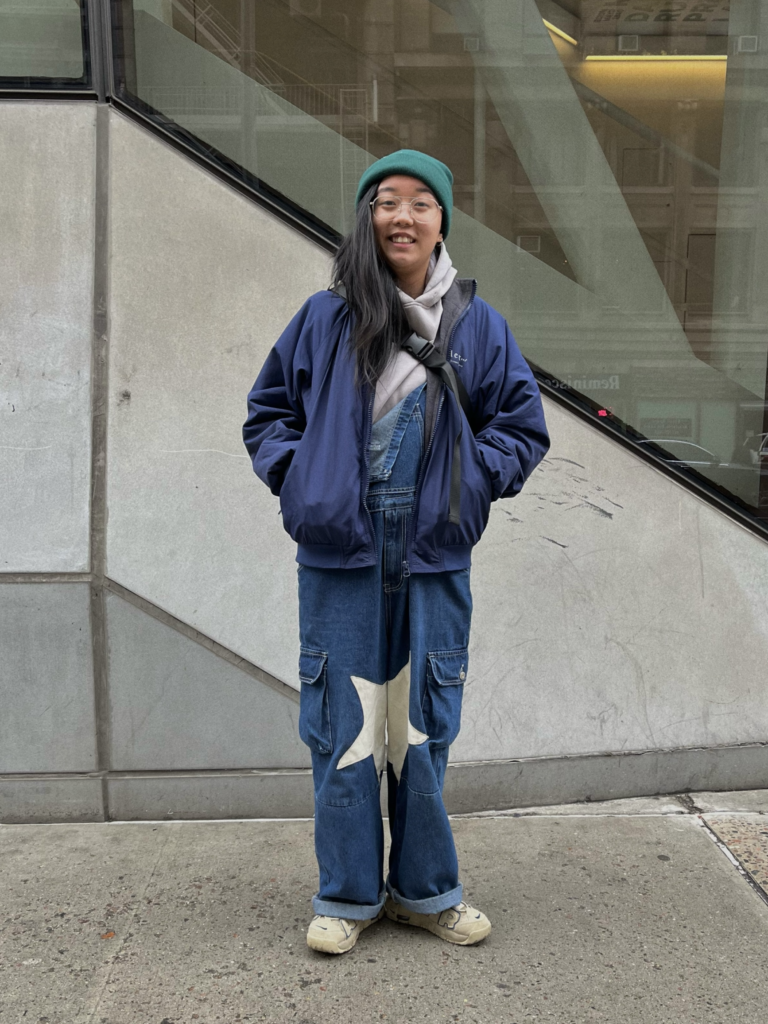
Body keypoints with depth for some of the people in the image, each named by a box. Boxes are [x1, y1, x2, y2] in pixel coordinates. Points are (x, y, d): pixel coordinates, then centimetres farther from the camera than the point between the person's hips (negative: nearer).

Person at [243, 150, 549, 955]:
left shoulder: (476, 324, 4)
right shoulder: (325, 318, 2)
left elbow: (523, 425, 11)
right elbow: (268, 410, 13)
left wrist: (472, 480, -3)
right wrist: (297, 474, -2)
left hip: (433, 558, 1)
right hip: (340, 558, 0)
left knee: (423, 726, 10)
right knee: (342, 725, 6)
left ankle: (425, 890, 30)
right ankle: (347, 895, 25)